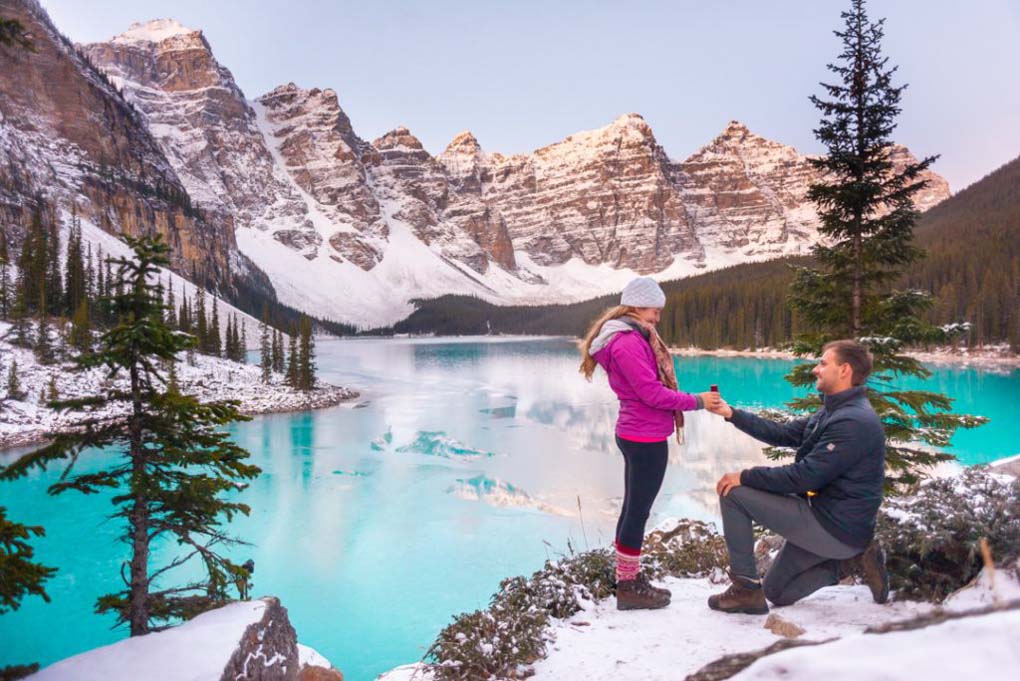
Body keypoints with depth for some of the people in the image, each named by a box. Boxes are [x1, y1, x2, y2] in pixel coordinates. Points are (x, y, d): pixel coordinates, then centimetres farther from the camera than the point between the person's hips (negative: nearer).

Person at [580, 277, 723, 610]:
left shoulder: (630, 337, 14)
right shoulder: (629, 341, -18)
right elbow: (651, 392, -20)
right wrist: (696, 401, -11)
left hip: (636, 435, 10)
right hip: (646, 437, -10)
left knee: (633, 508, 15)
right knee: (638, 510, -1)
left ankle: (628, 579, 26)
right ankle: (629, 587, 10)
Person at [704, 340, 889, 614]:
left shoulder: (854, 422, -23)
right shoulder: (834, 411, 10)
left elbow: (805, 476, -26)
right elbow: (783, 434, 12)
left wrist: (746, 477, -20)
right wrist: (731, 414, 5)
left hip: (835, 528, -10)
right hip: (824, 521, 10)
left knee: (733, 493, -15)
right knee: (776, 593, 20)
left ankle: (746, 589, -6)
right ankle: (851, 558, 14)